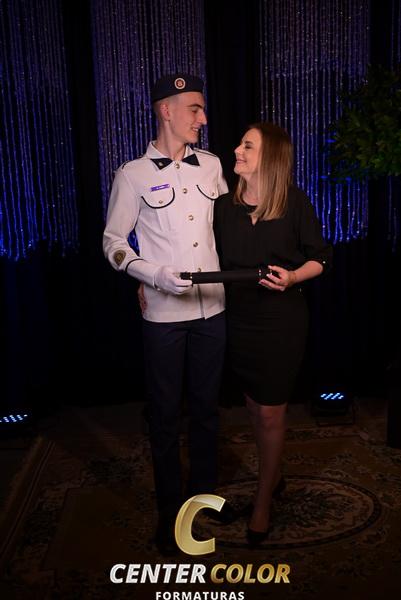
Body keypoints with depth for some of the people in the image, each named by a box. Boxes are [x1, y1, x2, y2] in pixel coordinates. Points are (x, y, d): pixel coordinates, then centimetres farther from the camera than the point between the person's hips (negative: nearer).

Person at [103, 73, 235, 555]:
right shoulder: (133, 175, -5)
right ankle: (169, 510, 29)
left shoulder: (210, 165, 6)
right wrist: (157, 276, -18)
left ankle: (204, 490, 38)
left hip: (212, 308, 4)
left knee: (206, 407, 17)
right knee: (165, 415, 9)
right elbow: (113, 243, -3)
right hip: (164, 315, -3)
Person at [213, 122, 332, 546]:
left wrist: (292, 277, -21)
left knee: (270, 413, 3)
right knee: (255, 407, 16)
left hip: (282, 320, -4)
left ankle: (263, 502, 22)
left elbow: (320, 258, -1)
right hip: (238, 320, 4)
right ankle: (273, 478, 39)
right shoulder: (224, 205, 2)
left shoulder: (295, 202, -8)